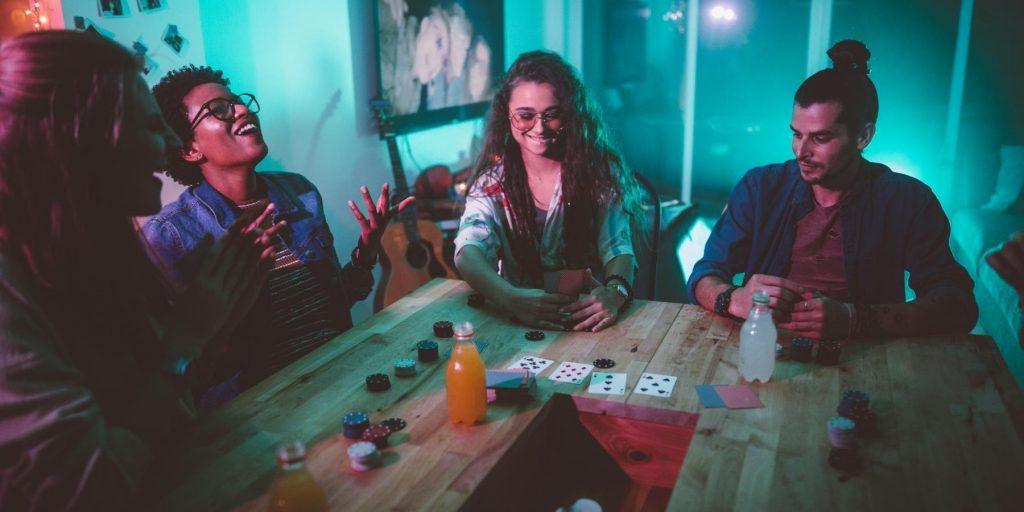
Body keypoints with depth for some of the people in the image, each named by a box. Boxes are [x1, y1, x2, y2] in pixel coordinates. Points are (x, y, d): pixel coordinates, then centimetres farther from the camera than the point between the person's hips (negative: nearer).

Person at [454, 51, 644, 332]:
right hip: (514, 319, 1)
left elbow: (617, 248, -10)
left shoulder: (601, 169, -2)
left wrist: (615, 291, -34)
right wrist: (512, 298, -36)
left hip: (586, 318, 0)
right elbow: (469, 251, -15)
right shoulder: (493, 178, -1)